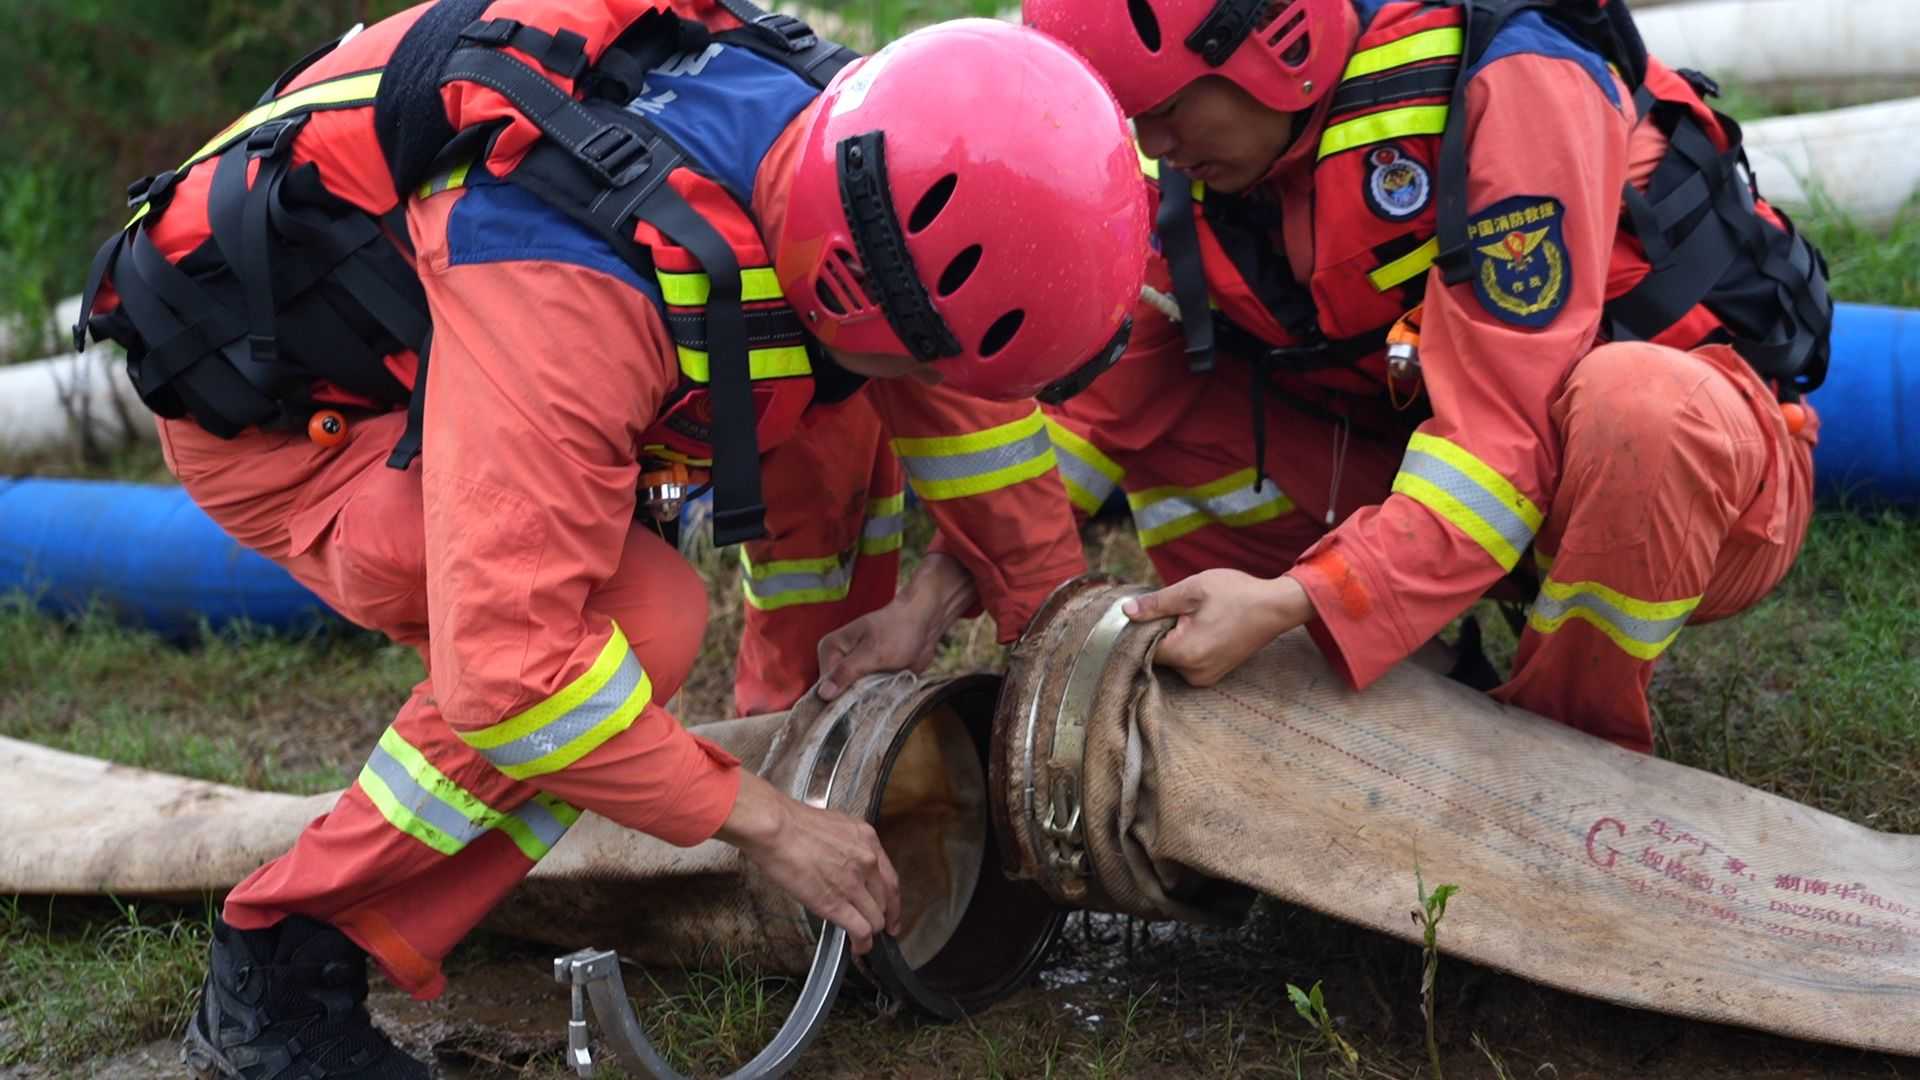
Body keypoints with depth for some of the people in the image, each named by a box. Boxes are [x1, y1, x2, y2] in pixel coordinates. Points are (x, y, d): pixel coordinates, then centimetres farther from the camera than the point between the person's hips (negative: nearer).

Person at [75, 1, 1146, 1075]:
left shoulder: (844, 141, -19)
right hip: (275, 412, -8)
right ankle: (274, 979, -17)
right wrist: (757, 820, -32)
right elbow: (504, 663, -43)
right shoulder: (573, 290, -43)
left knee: (837, 411, 1)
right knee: (638, 617, -29)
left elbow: (965, 401, -1)